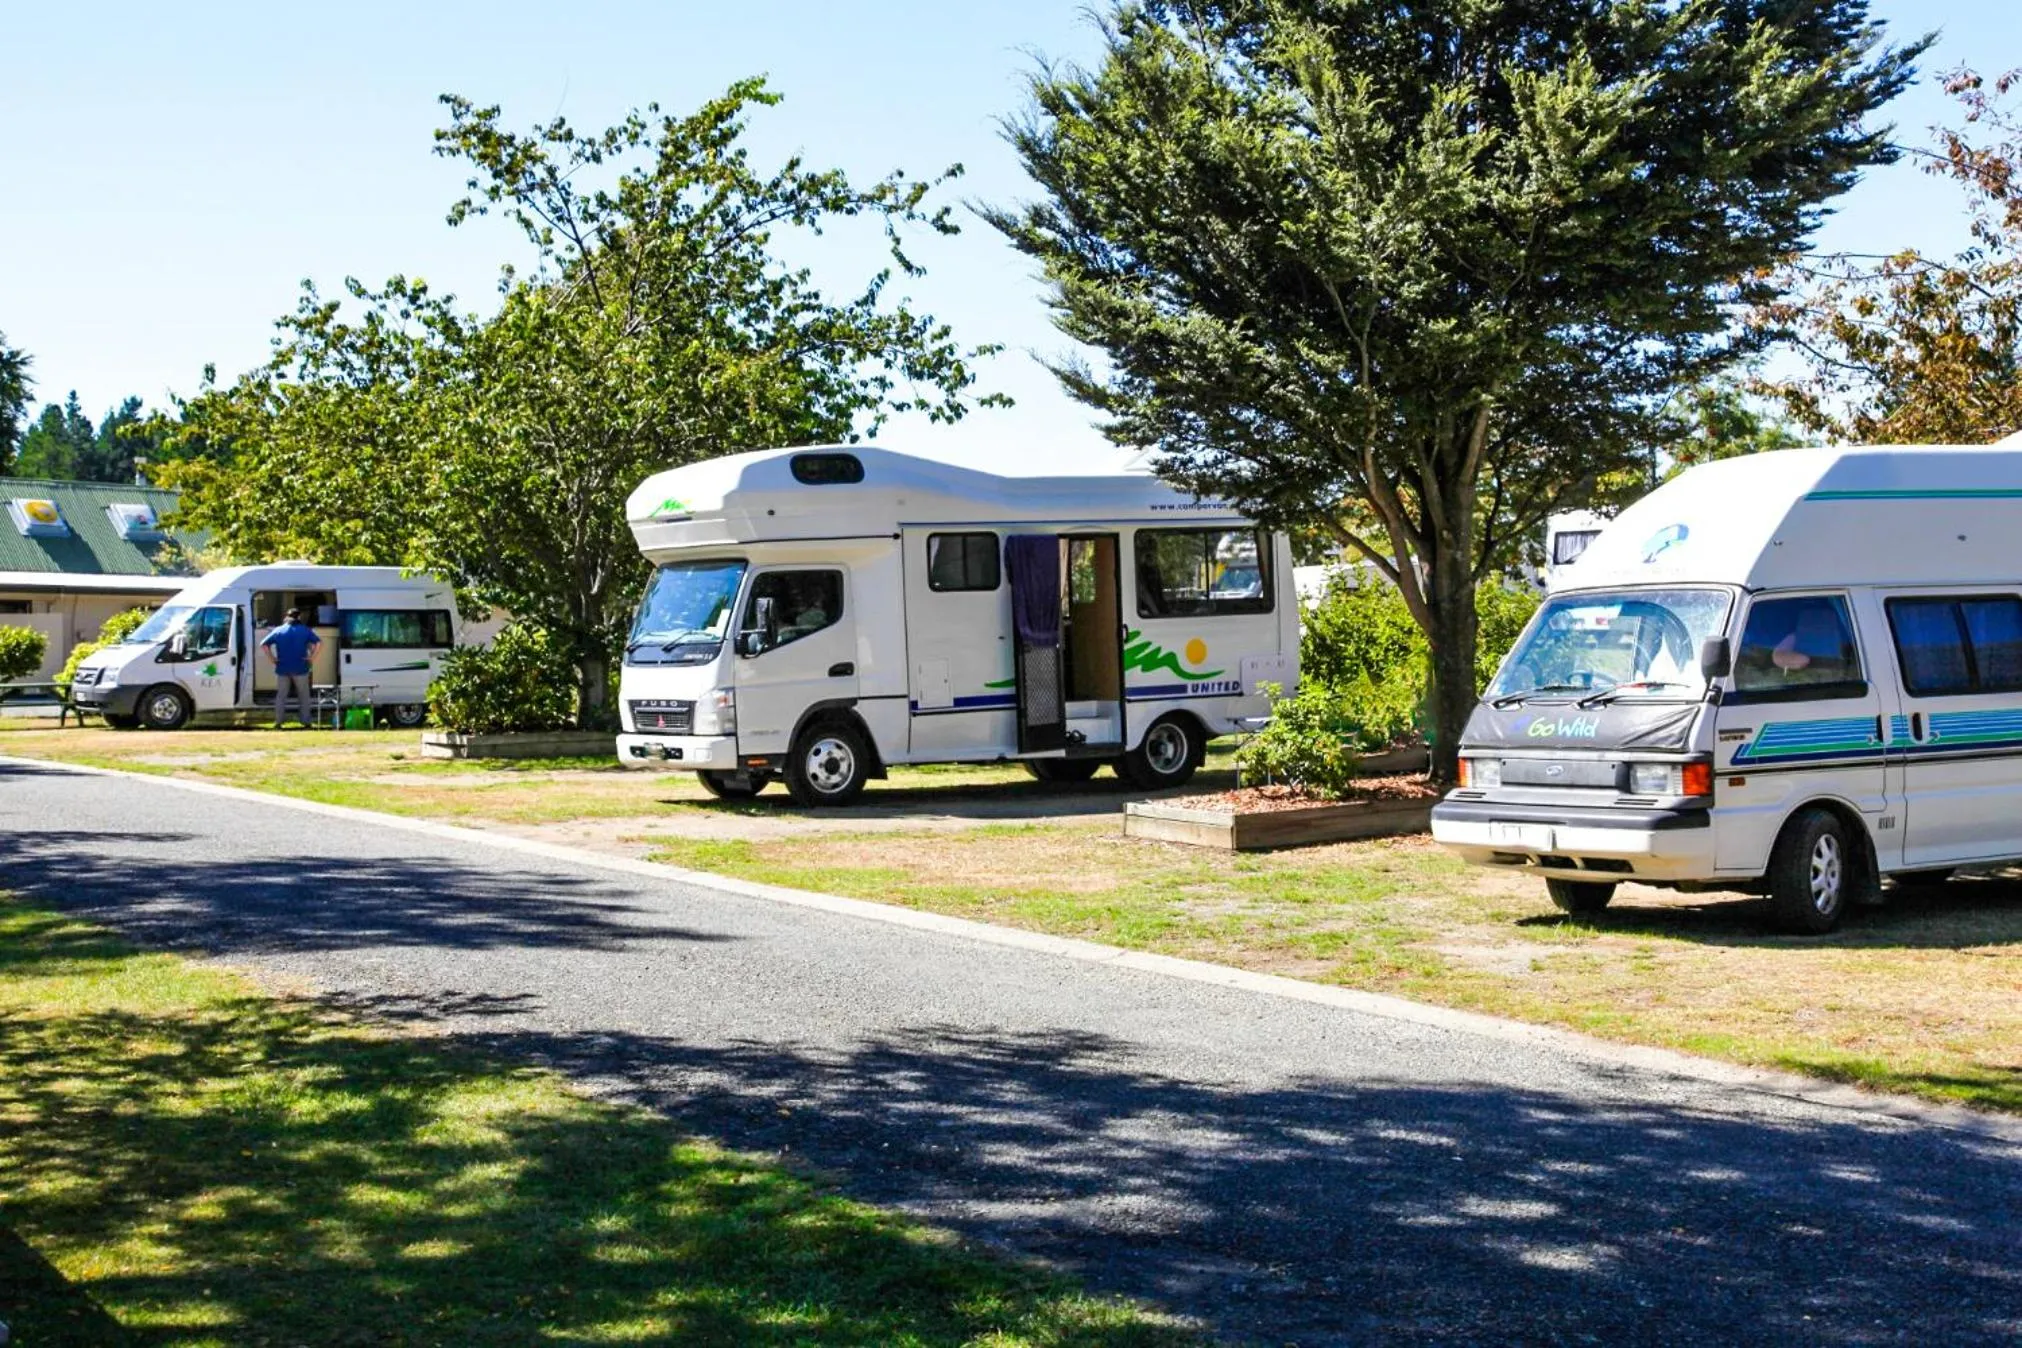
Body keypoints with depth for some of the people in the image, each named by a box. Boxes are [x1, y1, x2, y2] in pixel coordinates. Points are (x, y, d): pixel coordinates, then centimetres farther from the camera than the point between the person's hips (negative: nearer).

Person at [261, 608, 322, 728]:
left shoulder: (278, 631, 5)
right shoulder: (305, 631, 1)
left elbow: (264, 643, 0)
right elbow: (319, 642, -9)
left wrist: (271, 658, 2)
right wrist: (313, 657, -7)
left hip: (282, 669, 1)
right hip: (300, 669, -1)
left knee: (281, 696, 9)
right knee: (303, 696, 8)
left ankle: (278, 722, 7)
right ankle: (306, 722, 7)